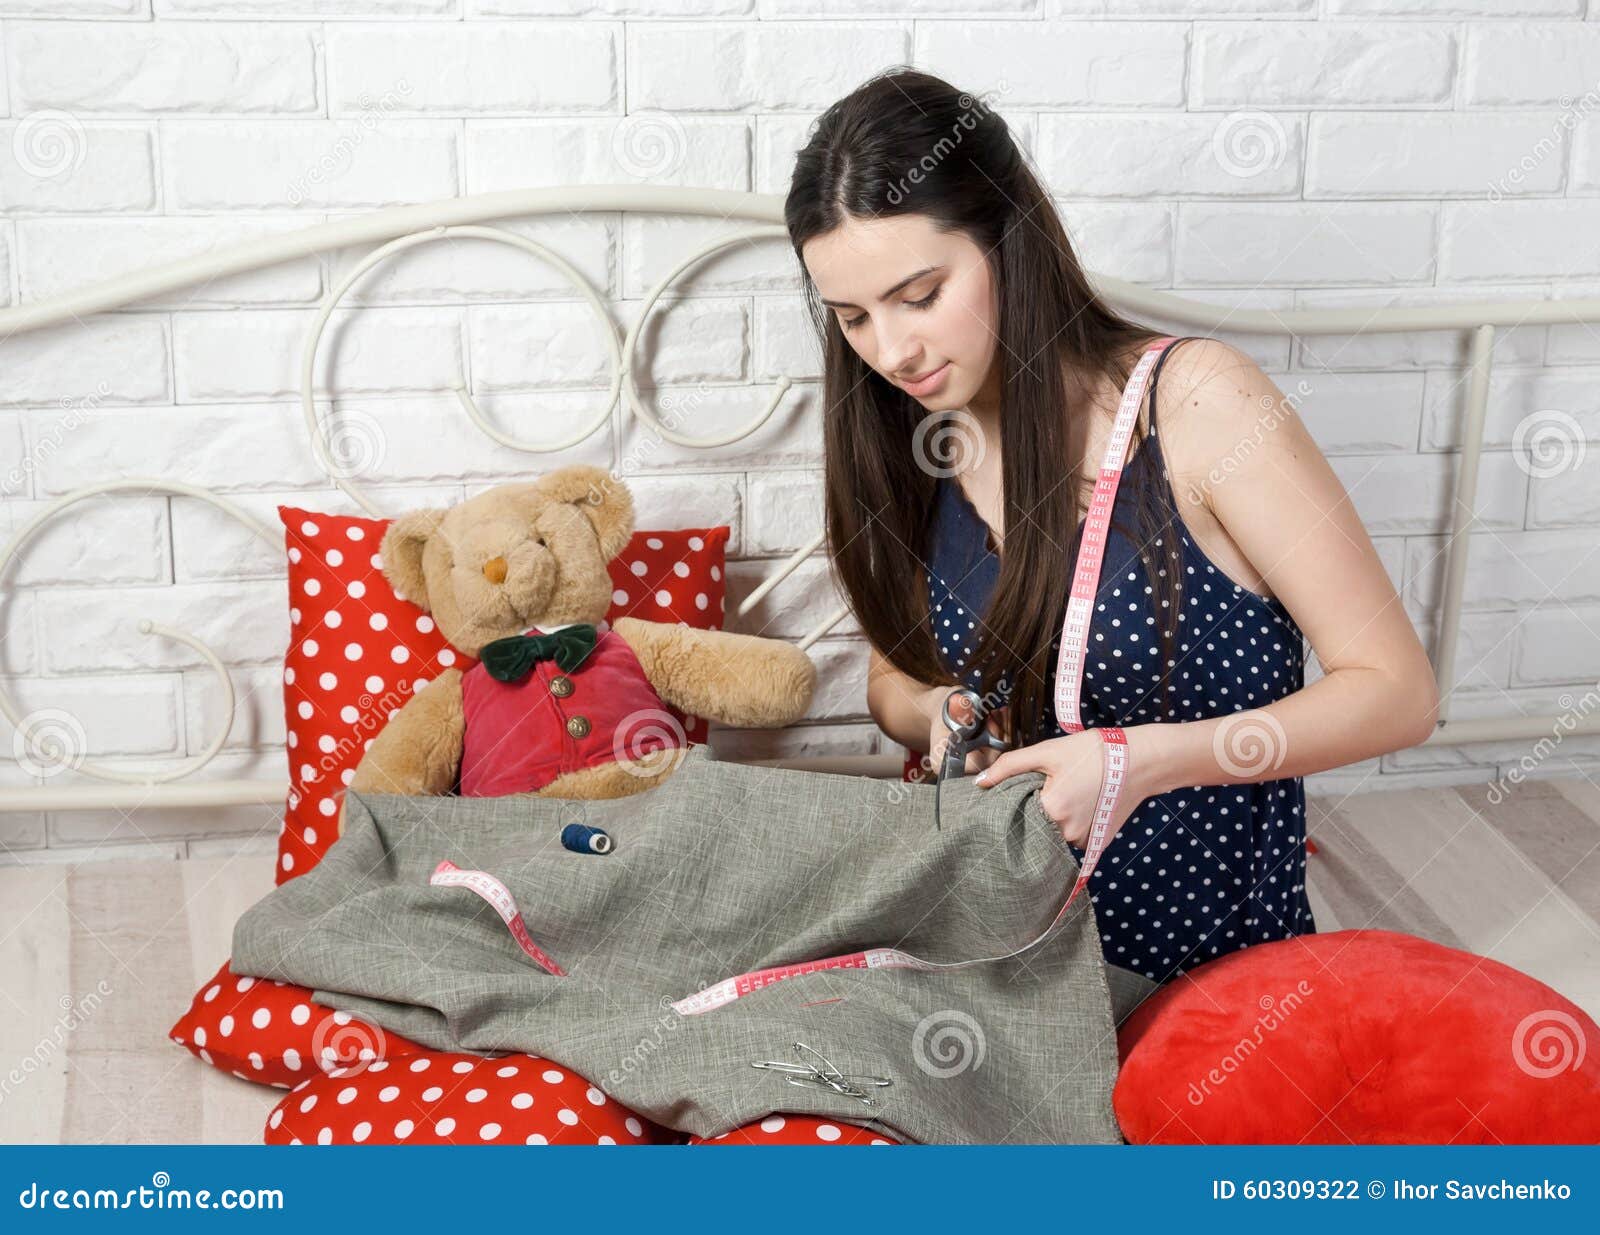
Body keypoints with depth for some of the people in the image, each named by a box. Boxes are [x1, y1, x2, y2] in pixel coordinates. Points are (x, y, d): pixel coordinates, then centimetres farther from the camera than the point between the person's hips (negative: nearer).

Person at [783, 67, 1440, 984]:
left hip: (1215, 957, -4)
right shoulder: (903, 443, 0)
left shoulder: (1195, 400, -16)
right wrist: (938, 716, -8)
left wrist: (1149, 759, -25)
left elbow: (1399, 692, -13)